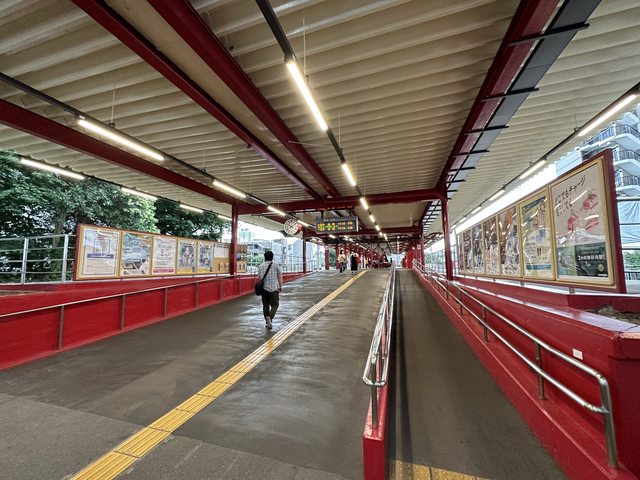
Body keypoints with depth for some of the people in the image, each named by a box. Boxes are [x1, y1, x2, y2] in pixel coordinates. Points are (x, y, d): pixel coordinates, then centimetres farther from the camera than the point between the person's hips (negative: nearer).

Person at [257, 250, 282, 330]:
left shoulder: (260, 266, 5)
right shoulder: (275, 265, -4)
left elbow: (259, 277, 8)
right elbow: (280, 277, -3)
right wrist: (280, 287, 7)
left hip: (264, 288, 4)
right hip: (274, 288, -3)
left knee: (265, 305, 14)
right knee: (274, 305, 5)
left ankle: (267, 322, 17)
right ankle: (270, 318, -17)